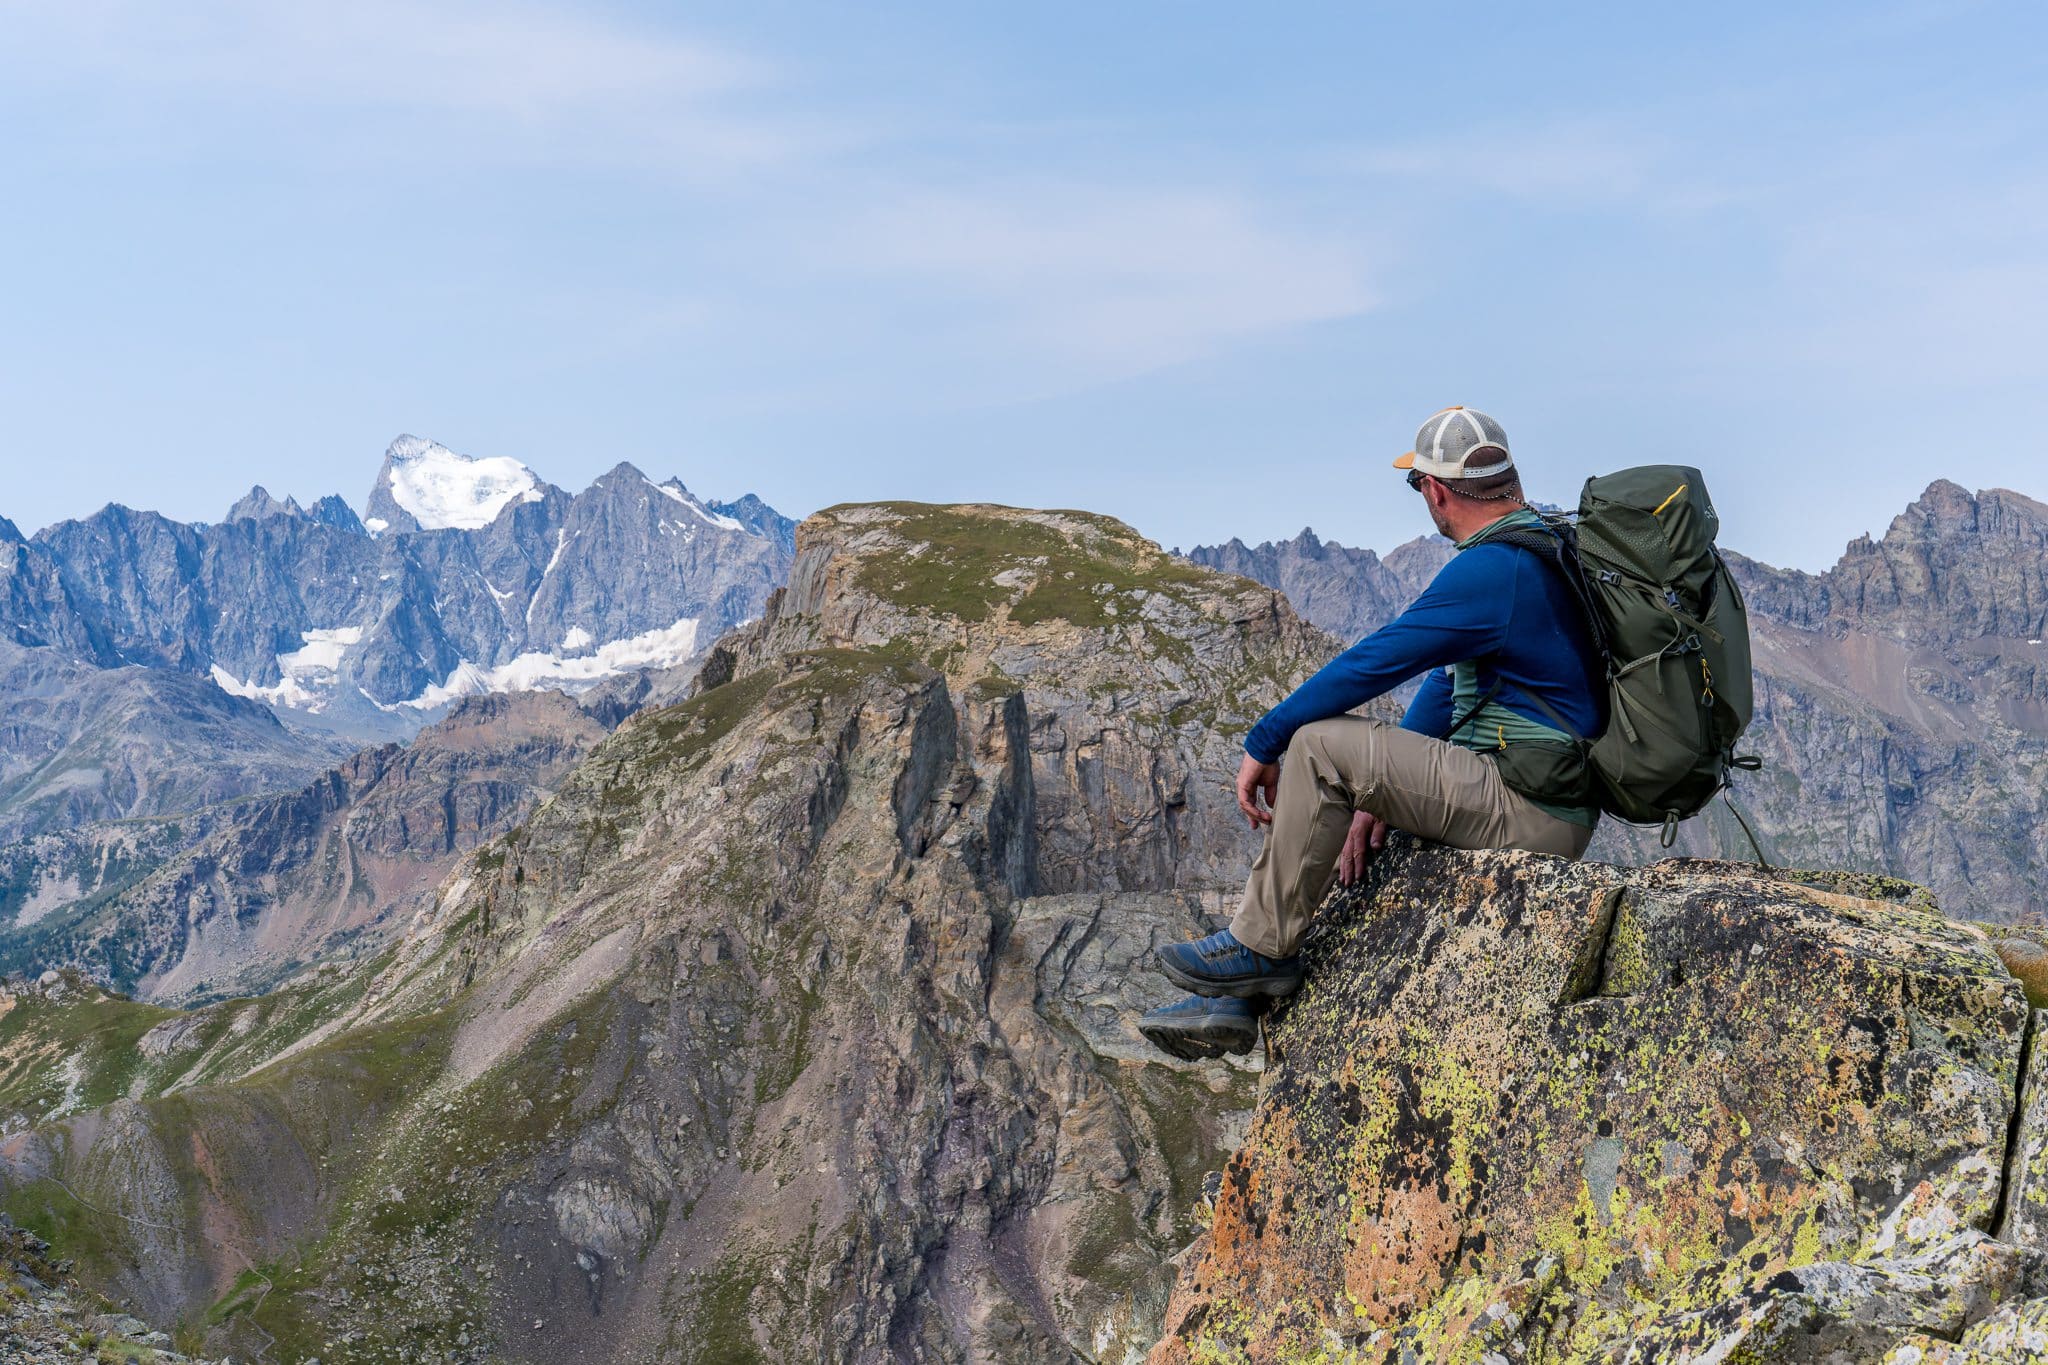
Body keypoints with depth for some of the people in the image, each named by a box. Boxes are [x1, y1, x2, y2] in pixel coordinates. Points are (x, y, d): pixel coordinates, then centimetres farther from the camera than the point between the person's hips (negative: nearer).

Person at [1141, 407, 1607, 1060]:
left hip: (1532, 812, -11)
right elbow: (1449, 681, 16)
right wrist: (1383, 790, 13)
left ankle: (1261, 946, -5)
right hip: (1547, 802, 11)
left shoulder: (1489, 571, -19)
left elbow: (1370, 665, -18)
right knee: (1329, 802, 16)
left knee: (1321, 746, -18)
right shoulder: (1542, 544, 15)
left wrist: (1262, 745, -7)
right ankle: (1235, 1000, 12)